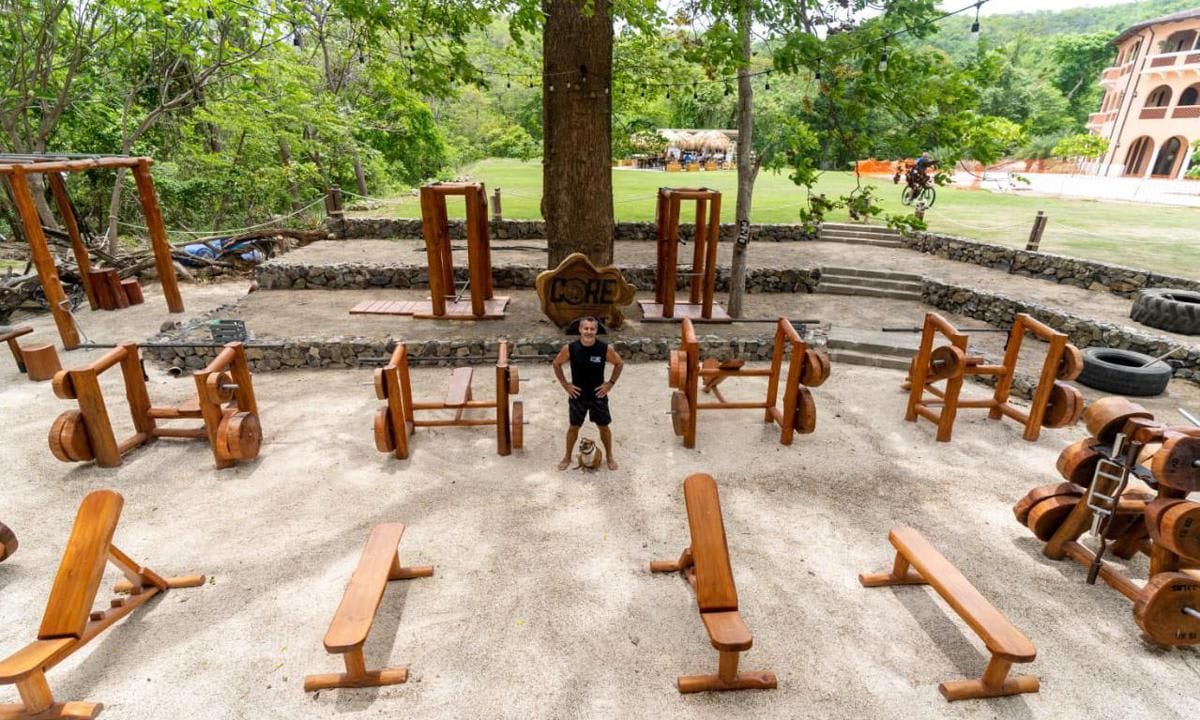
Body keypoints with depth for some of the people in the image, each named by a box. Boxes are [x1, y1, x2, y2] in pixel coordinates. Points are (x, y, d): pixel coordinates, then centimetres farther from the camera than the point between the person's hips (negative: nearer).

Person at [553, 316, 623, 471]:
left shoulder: (605, 348, -17)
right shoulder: (570, 348, -17)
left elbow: (619, 364, 0)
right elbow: (556, 364, 0)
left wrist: (610, 383, -3)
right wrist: (565, 385, -3)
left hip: (598, 394, 0)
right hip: (577, 395, 0)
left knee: (604, 426, 13)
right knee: (573, 427, 15)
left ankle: (609, 457, 35)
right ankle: (567, 457, 35)